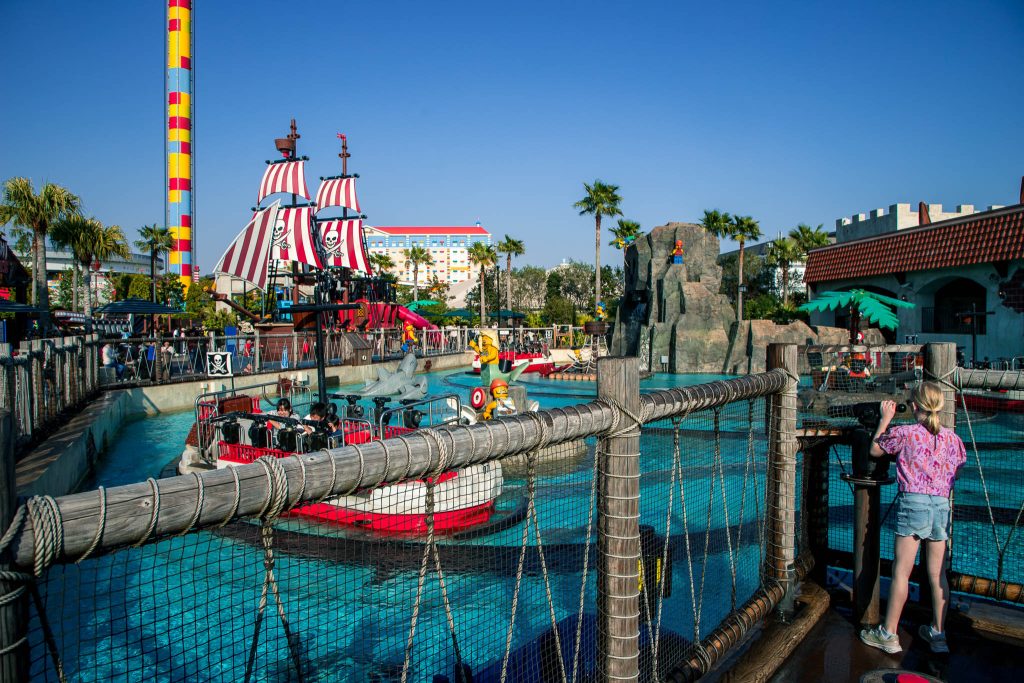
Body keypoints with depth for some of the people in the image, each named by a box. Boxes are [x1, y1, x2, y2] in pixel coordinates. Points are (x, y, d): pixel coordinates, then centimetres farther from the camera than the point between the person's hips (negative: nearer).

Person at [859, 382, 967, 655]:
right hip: (942, 505, 5)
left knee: (901, 572, 0)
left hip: (913, 502, -4)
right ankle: (938, 633, 22)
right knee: (938, 574, 12)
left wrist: (885, 419, 15)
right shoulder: (952, 438, 6)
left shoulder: (904, 433, -6)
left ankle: (889, 634, 5)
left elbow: (874, 450, 9)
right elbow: (954, 472, 16)